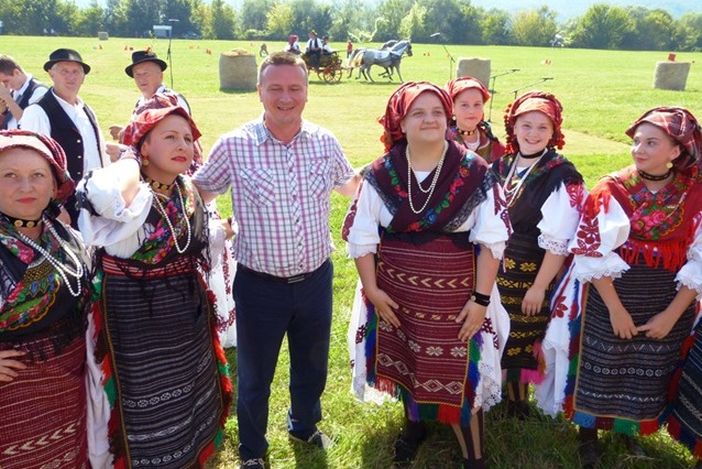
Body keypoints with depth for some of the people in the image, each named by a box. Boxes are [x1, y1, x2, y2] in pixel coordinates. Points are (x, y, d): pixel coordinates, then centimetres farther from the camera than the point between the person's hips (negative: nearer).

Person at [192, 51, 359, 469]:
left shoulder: (325, 142, -3)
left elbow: (350, 185, 16)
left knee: (313, 366, 24)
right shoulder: (234, 145, -12)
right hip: (260, 285, -2)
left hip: (316, 279, 3)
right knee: (255, 376, 16)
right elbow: (199, 190, 2)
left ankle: (305, 424, 54)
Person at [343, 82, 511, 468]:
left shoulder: (475, 173, -10)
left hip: (455, 297, -2)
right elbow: (361, 236, -1)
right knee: (404, 362, 20)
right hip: (396, 293, 3)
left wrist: (481, 298, -10)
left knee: (457, 373, 5)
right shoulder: (380, 174, -6)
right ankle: (413, 423, 47)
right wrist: (372, 289, -5)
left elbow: (491, 240, -8)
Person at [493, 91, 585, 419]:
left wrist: (540, 286, -15)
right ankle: (503, 391, 39)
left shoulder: (562, 177, -16)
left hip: (533, 275, -5)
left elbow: (558, 242, -17)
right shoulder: (501, 166, 3)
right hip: (497, 270, 5)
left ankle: (519, 398, 33)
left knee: (523, 339, 10)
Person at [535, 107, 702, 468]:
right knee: (599, 371, 10)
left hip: (668, 304, 2)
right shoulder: (611, 190, -11)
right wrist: (616, 308, -13)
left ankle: (630, 429, 43)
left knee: (648, 376, 17)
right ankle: (588, 433, 34)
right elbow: (594, 256, -12)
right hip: (609, 299, -2)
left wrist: (671, 314, -8)